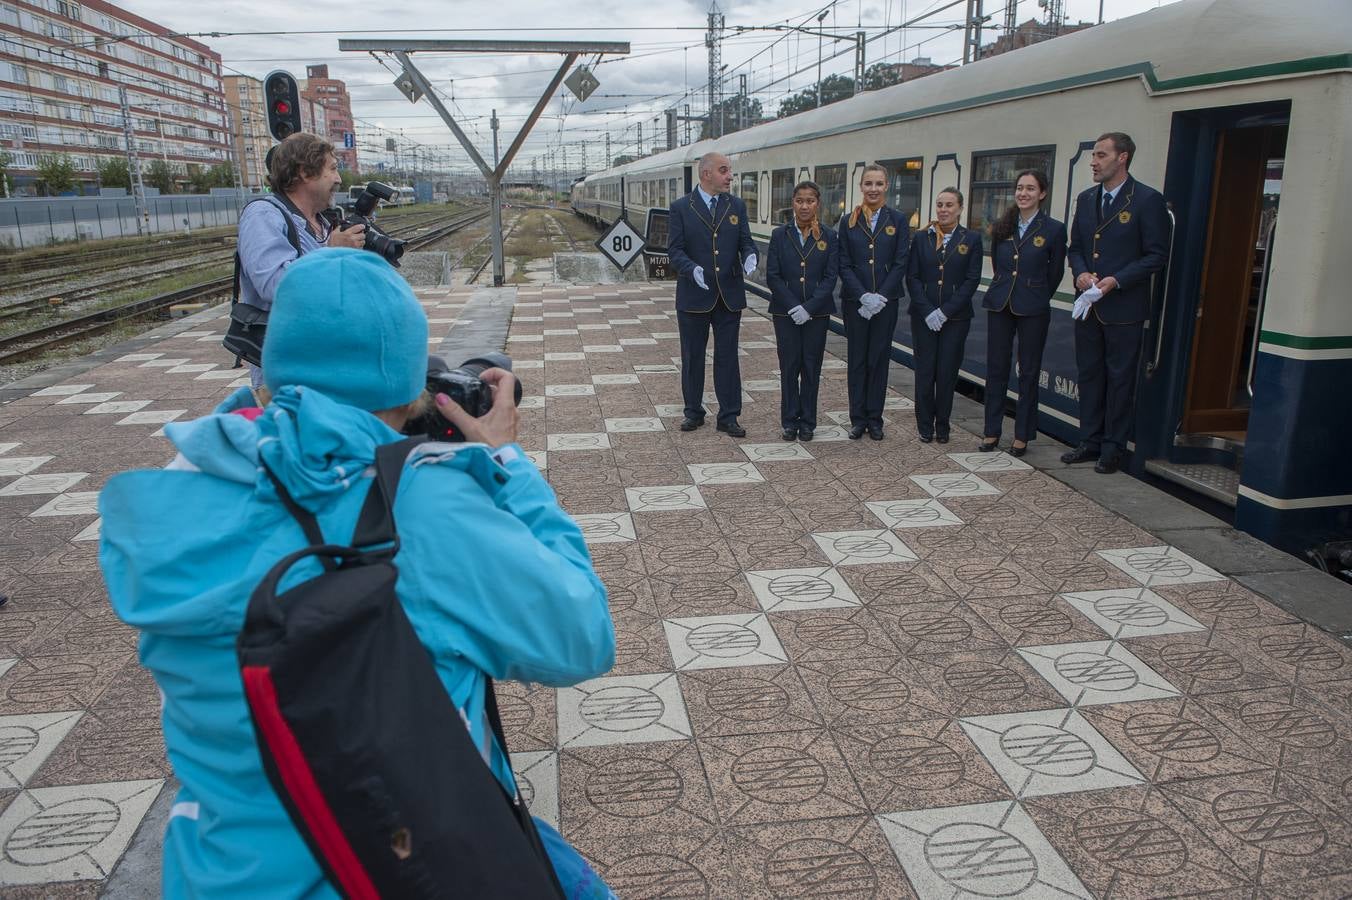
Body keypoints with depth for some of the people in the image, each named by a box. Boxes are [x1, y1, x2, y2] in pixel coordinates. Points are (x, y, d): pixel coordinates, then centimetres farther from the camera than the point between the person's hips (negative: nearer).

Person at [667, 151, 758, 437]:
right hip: (694, 295, -2)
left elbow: (746, 241, 5)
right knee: (692, 357, 10)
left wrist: (749, 257, -18)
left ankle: (729, 416, 14)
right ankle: (693, 411, 25)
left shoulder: (737, 206, 6)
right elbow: (674, 249, -7)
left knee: (727, 357, 6)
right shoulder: (681, 207, -3)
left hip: (729, 295, 2)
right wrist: (692, 268, -25)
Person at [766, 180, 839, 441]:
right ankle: (790, 421, 14)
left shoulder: (829, 238, 2)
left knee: (811, 367, 6)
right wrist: (793, 306, -13)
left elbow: (831, 277, -3)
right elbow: (772, 276, -3)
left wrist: (809, 308, -14)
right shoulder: (780, 235, 2)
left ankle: (807, 422, 16)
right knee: (789, 366, 4)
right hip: (785, 312, 0)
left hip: (817, 312, 0)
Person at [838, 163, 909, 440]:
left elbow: (901, 264, -2)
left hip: (886, 301, 0)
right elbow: (844, 265, 0)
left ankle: (875, 419, 13)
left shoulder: (898, 221, 2)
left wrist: (880, 296, -12)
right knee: (856, 359, 4)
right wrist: (863, 296, -12)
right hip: (855, 301, 0)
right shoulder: (848, 221, 4)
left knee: (879, 358, 4)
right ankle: (858, 419, 12)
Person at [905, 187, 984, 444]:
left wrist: (946, 311, -11)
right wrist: (927, 311, -10)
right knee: (925, 371, 2)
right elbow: (912, 277, 1)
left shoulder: (972, 239, 2)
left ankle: (942, 426, 15)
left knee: (948, 372, 2)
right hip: (923, 316, 1)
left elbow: (972, 280, -3)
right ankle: (925, 425, 14)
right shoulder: (921, 237, 5)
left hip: (955, 317, -1)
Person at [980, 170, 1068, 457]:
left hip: (1033, 309, -3)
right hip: (1000, 304, 3)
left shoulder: (1054, 229, -5)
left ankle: (1022, 435, 13)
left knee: (1029, 372, 5)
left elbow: (1056, 272, 3)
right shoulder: (1001, 227, 5)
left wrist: (1036, 297, 10)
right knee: (996, 369, 7)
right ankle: (992, 432, 15)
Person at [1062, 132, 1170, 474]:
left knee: (1119, 378, 3)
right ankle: (1090, 440, 23)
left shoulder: (1147, 200, -8)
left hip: (1124, 307, -6)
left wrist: (1117, 280, -18)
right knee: (1089, 375, 12)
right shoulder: (1086, 199, 11)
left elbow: (1157, 254, -9)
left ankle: (1113, 447, 12)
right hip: (1088, 305, 6)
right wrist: (1080, 272, -5)